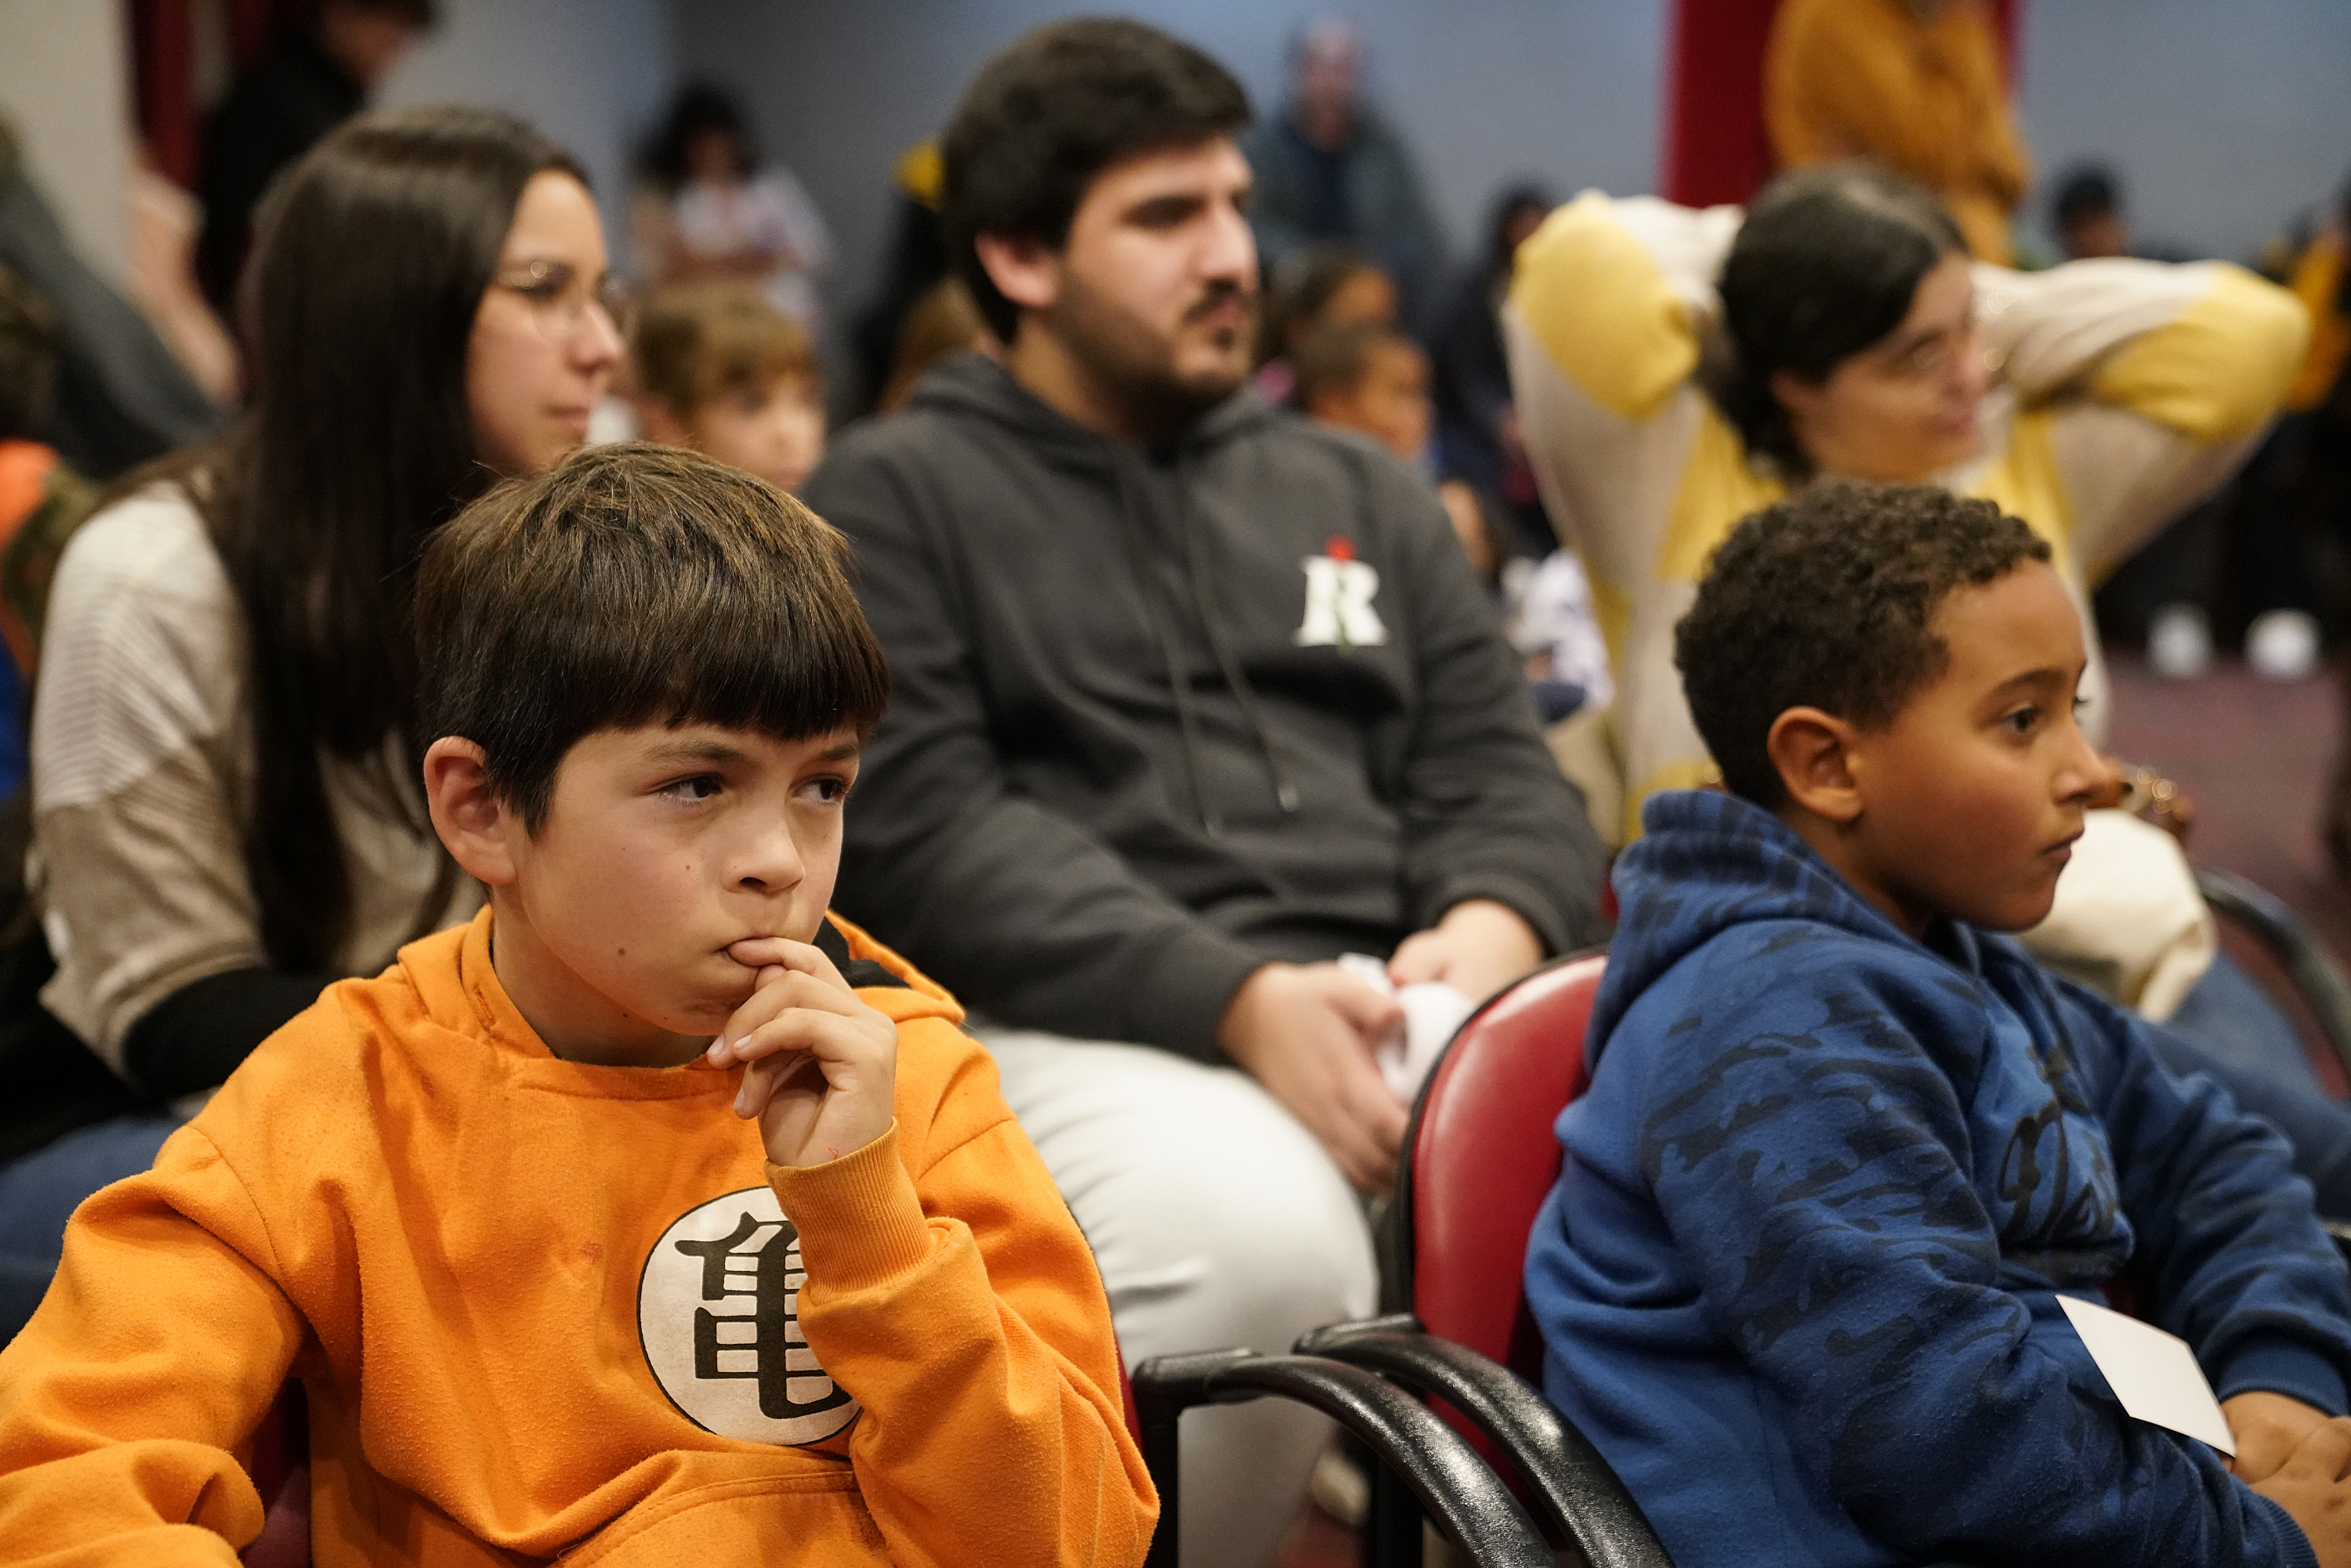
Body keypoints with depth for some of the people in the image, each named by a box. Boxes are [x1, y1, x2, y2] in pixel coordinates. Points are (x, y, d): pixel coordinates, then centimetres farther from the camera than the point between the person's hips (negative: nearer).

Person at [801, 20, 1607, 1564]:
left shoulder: (1363, 494, 24)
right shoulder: (897, 495, 8)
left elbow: (1503, 778, 17)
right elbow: (918, 830, -6)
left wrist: (1486, 933, -9)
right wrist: (1240, 1000, -18)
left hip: (1392, 1013, 4)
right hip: (1072, 1035, -4)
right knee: (1265, 1236, -37)